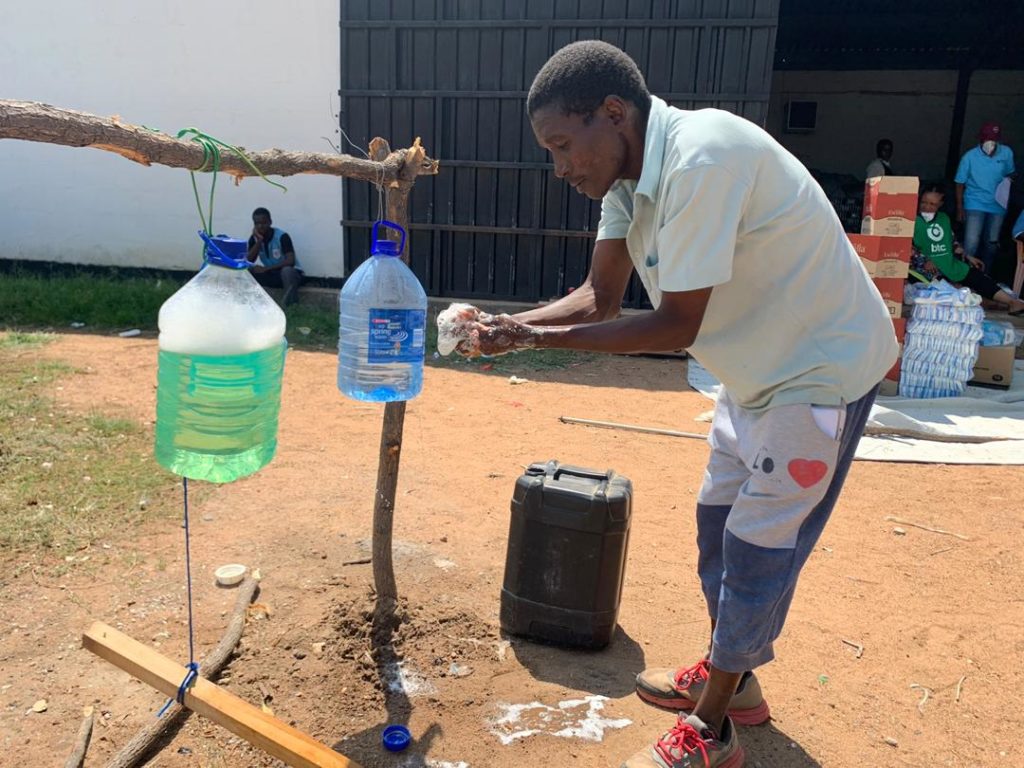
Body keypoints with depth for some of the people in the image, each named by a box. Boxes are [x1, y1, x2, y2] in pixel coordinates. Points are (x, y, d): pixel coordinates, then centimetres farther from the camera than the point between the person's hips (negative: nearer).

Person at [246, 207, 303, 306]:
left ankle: (290, 299, -25)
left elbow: (290, 261, -29)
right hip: (271, 274, 5)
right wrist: (259, 241, -23)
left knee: (287, 270, -40)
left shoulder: (282, 236, -19)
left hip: (290, 272, -5)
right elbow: (249, 261, -14)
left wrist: (265, 269, -26)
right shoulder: (254, 238, -3)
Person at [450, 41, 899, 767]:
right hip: (760, 368, 9)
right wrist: (508, 324, -16)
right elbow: (600, 296, -1)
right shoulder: (629, 172, -3)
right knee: (719, 524, 17)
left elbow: (678, 325, -28)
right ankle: (730, 679, 39)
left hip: (823, 371, -9)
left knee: (758, 551, 0)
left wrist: (538, 338, -24)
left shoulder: (702, 161, -31)